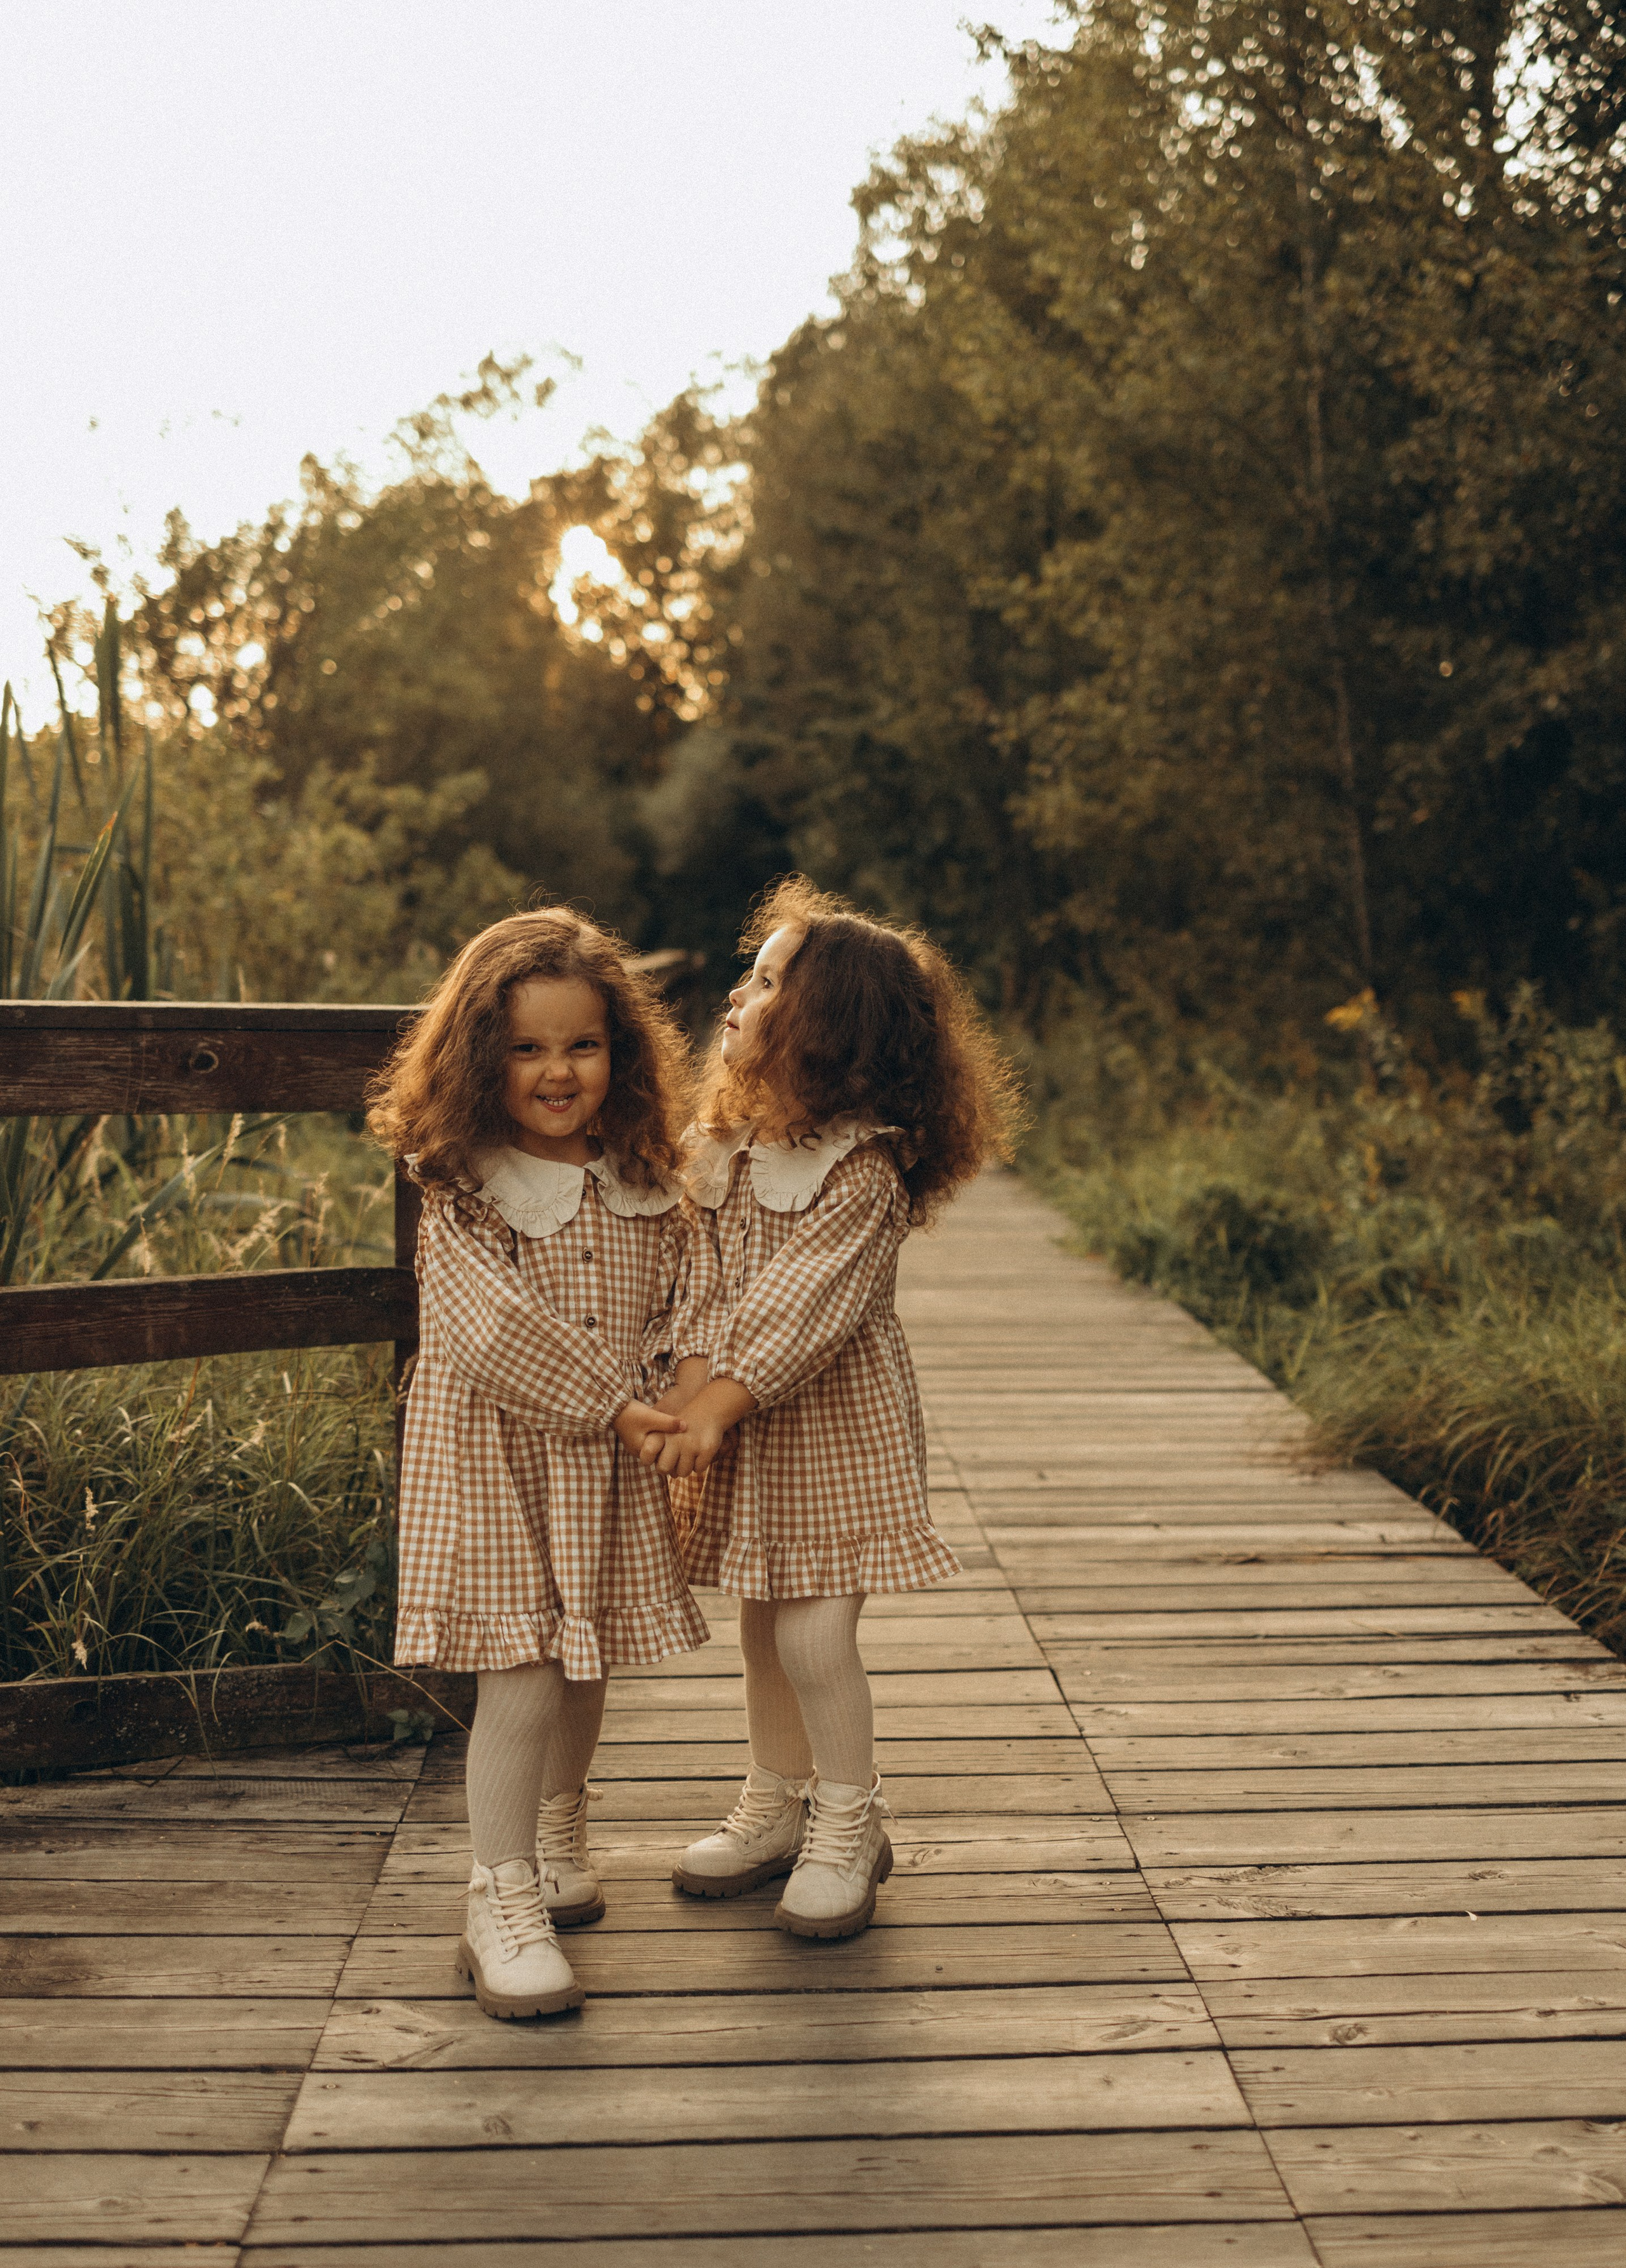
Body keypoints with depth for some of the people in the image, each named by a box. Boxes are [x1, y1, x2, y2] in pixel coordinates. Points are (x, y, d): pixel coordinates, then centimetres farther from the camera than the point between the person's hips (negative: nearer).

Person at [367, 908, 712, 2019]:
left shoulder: (645, 1184, 3)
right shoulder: (463, 1191, -13)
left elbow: (683, 1290, 10)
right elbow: (496, 1333, -20)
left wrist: (691, 1368, -10)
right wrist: (613, 1406, -20)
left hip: (613, 1467, 5)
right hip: (497, 1460, -5)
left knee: (587, 1665, 17)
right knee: (520, 1679, -7)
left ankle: (559, 1831, 42)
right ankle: (504, 1906, 3)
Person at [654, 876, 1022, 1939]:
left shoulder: (864, 1168, -19)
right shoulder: (727, 1145, 4)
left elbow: (809, 1307, -23)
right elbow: (704, 1279, 8)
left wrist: (720, 1399, -24)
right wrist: (690, 1379, -5)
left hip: (838, 1422, -7)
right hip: (751, 1419, 7)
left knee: (815, 1632, -6)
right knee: (764, 1623, 15)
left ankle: (849, 1828, 15)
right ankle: (778, 1804, 32)